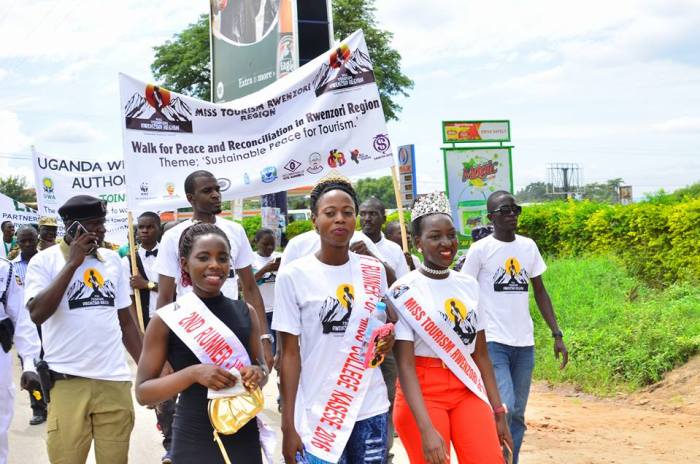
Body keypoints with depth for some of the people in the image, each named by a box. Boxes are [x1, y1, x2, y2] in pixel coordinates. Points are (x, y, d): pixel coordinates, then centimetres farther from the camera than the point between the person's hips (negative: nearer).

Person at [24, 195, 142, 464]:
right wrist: (73, 263, -13)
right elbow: (37, 314, -16)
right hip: (67, 382, -4)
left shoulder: (112, 260, 12)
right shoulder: (45, 261, -1)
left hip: (115, 381, 4)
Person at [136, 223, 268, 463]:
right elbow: (143, 392, -7)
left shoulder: (246, 313, 2)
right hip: (194, 441, -3)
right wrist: (193, 373, -22)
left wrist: (258, 374, -10)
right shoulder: (167, 319, -8)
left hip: (244, 435, 3)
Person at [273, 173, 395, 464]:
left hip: (371, 408, 4)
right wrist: (288, 425, -9)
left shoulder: (374, 270, 5)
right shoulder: (293, 275, -6)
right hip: (317, 414, -3)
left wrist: (387, 339, -5)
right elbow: (290, 353, -5)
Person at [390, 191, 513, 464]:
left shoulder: (469, 285, 7)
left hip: (469, 390, 4)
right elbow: (405, 366, -15)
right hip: (422, 394, -4)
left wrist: (498, 411, 11)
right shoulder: (403, 292, -9)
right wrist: (426, 429, -23)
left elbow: (481, 353, 13)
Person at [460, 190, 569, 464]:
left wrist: (557, 334, 8)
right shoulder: (480, 250, -5)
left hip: (525, 344, 5)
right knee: (503, 409, -16)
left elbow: (540, 292, 14)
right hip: (493, 343, -5)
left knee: (518, 414, 9)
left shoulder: (528, 246, 8)